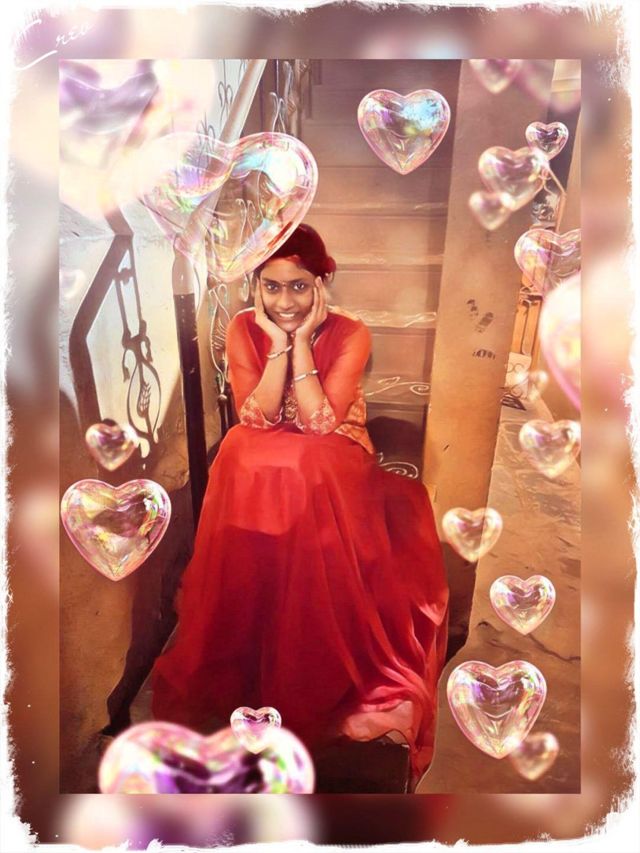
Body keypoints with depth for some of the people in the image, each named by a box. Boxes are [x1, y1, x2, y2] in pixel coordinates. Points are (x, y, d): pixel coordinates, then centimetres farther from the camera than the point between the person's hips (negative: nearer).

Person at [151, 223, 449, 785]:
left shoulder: (350, 334, -8)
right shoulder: (245, 328, -2)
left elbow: (321, 422, -19)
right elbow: (255, 418, -12)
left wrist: (302, 340, -19)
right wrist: (279, 344, -18)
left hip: (332, 458, -1)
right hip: (260, 458, 2)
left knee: (298, 472, -36)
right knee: (253, 466, -34)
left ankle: (318, 673, -24)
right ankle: (241, 665, -21)